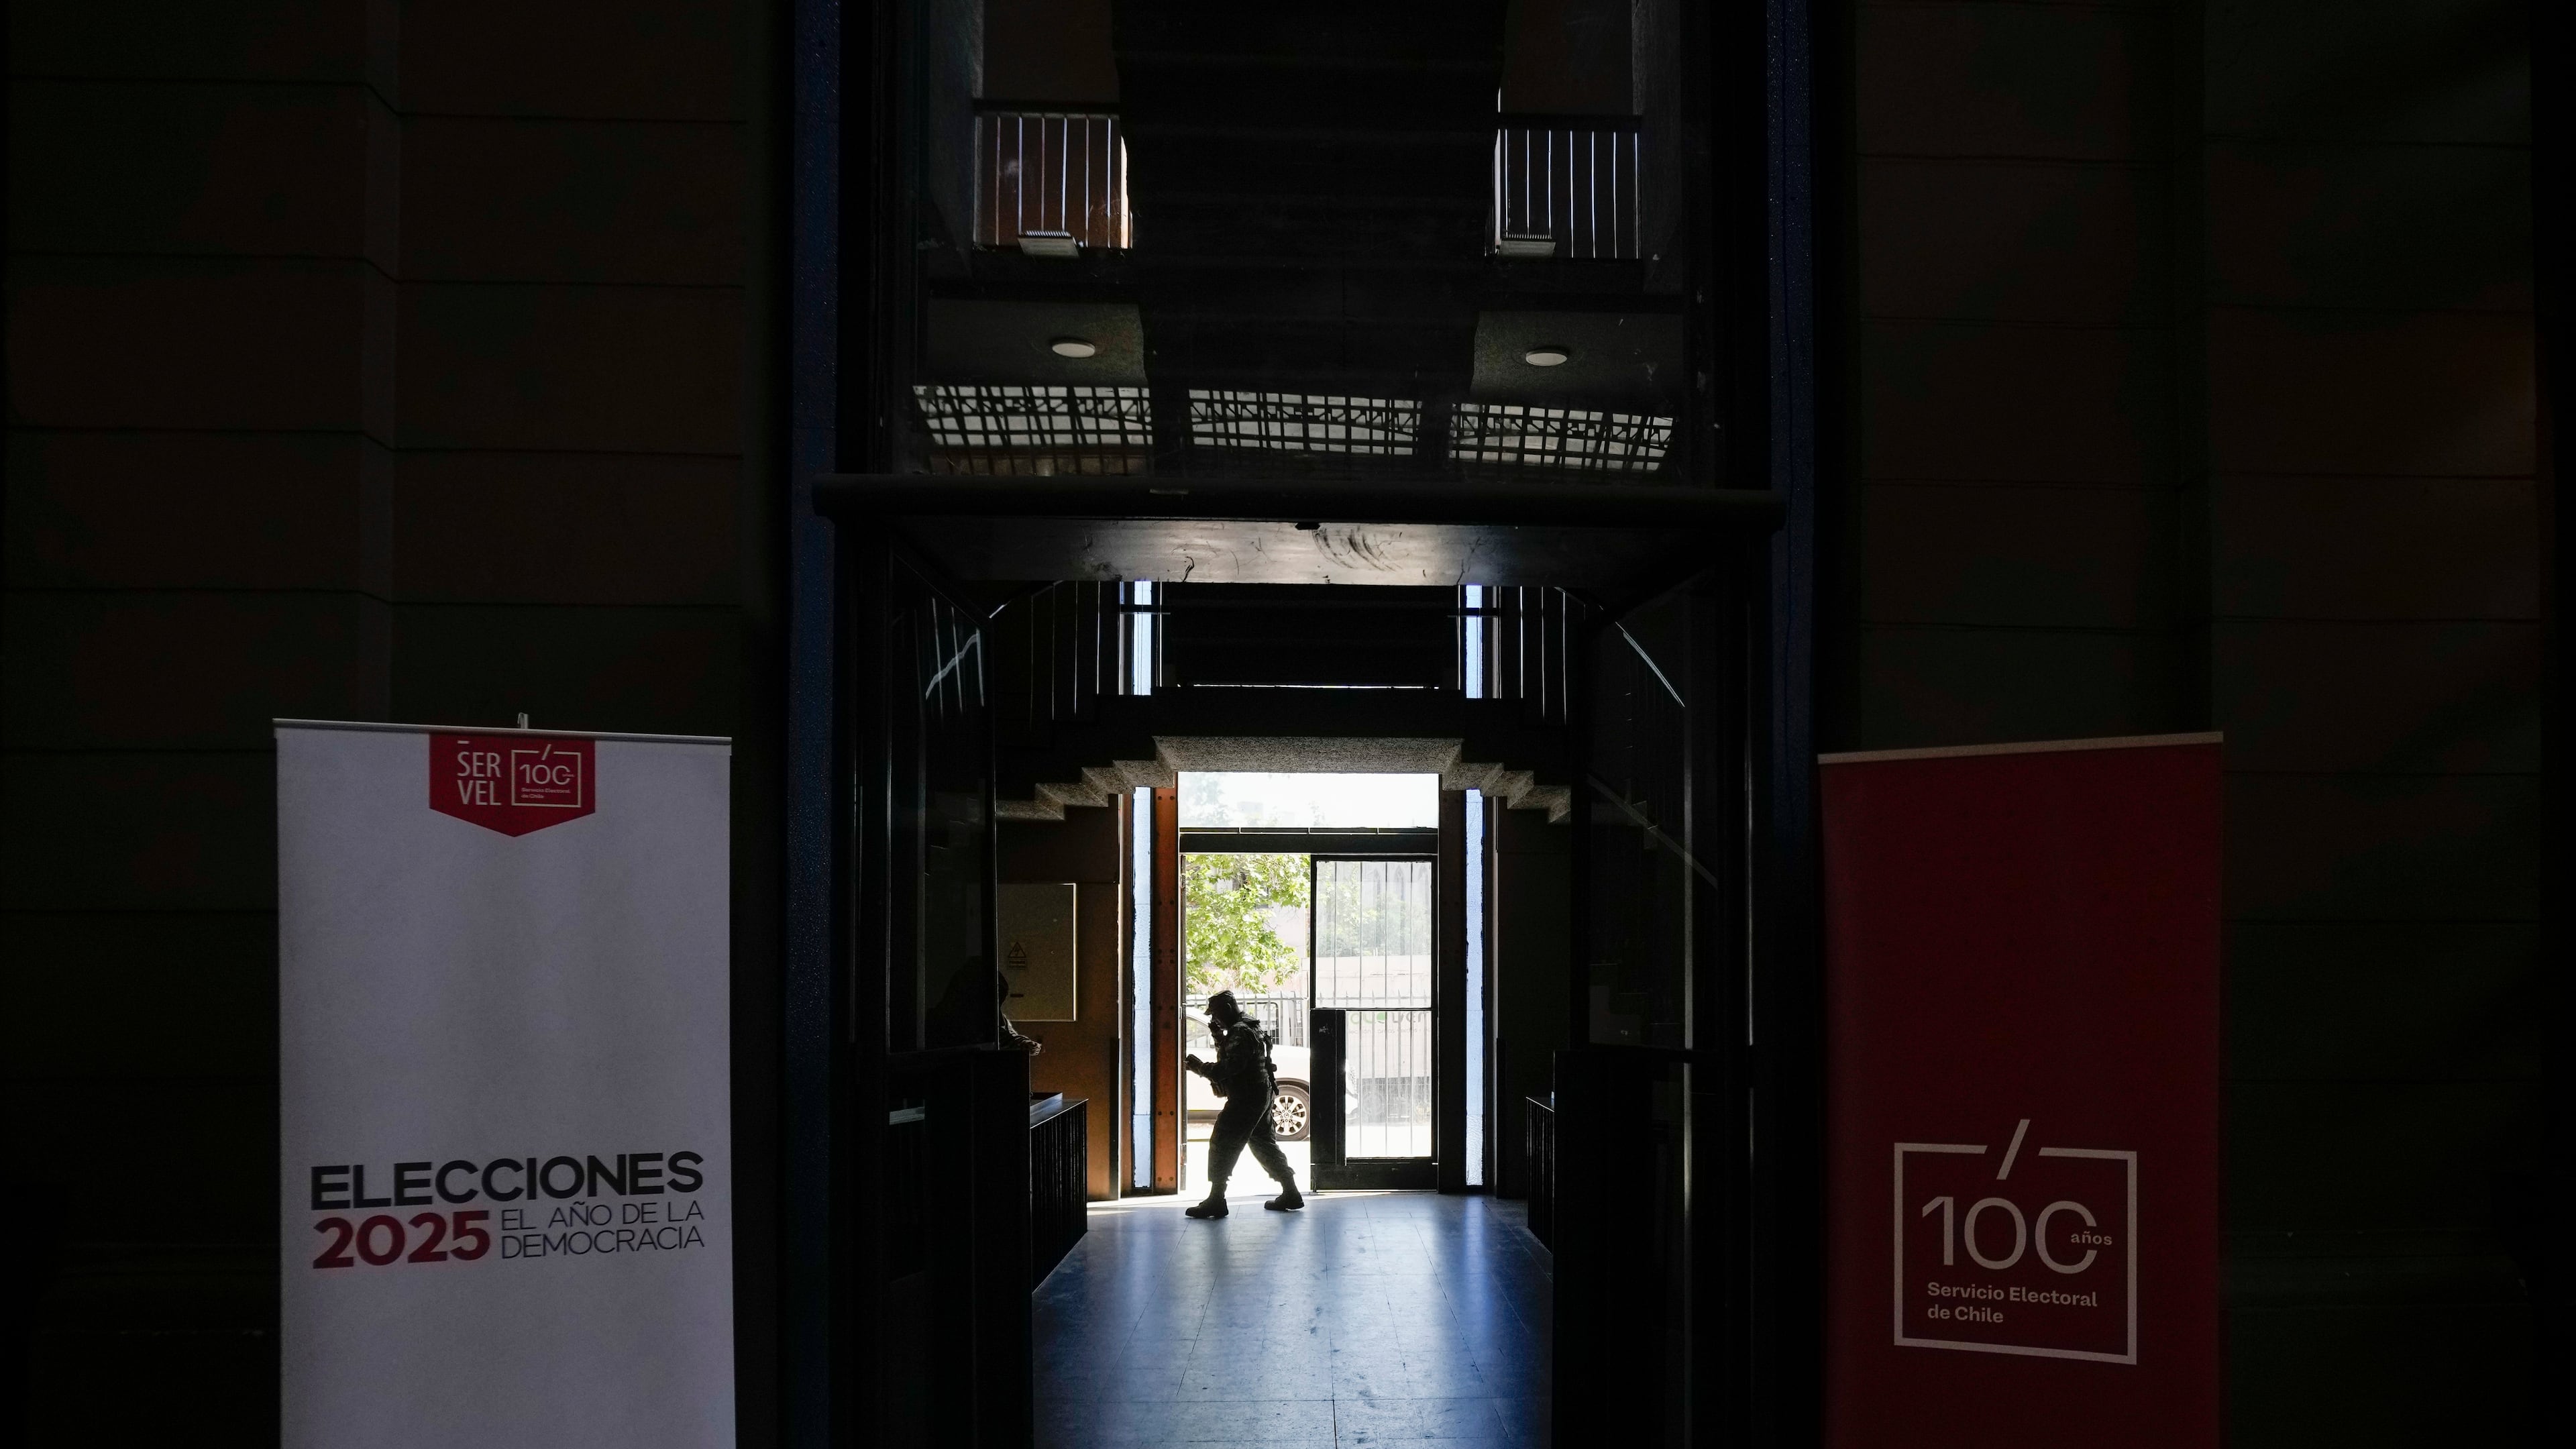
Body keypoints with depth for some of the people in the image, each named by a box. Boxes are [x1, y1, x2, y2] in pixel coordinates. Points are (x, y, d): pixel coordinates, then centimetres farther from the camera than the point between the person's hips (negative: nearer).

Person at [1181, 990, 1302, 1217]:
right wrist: (1219, 1037, 8)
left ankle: (1216, 1201, -8)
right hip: (1261, 1096, 11)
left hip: (1245, 1100, -11)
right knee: (1263, 1144, 18)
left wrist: (1201, 1067, -18)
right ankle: (1290, 1194, 21)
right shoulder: (1250, 1029, 16)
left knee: (1222, 1146, -7)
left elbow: (1229, 1068, -26)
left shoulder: (1240, 1033, -17)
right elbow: (1231, 1060, 21)